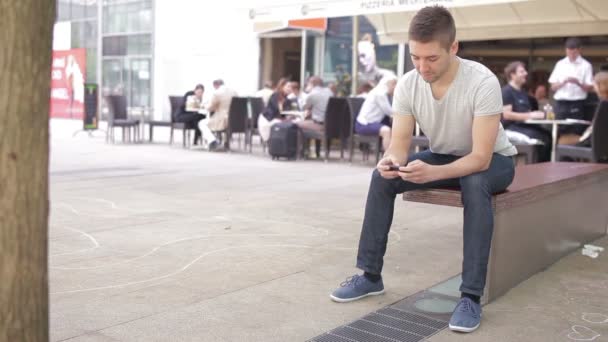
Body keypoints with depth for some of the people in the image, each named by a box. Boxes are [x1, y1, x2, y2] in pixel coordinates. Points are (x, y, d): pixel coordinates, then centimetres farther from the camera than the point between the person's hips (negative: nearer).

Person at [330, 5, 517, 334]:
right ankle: (370, 275, -6)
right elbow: (400, 142, -16)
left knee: (474, 185, -39)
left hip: (493, 160, -4)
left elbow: (481, 157, -35)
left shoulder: (483, 82, -32)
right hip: (442, 157, 5)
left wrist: (432, 173, -52)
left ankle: (471, 296, -30)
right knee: (382, 177, -17)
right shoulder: (407, 84, -18)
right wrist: (390, 160, -42)